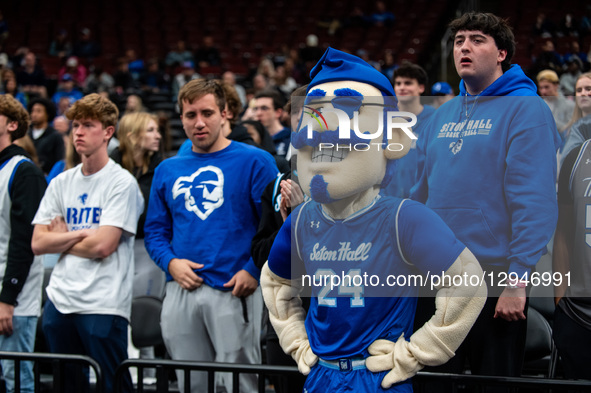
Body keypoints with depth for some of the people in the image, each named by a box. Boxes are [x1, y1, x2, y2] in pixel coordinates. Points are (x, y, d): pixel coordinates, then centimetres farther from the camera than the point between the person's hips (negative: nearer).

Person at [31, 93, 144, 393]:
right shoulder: (61, 183, 13)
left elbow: (103, 245, -14)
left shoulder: (122, 182, -5)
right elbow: (38, 243, 5)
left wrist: (62, 238, 1)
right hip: (59, 301, 6)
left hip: (103, 305, -6)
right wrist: (80, 234, -6)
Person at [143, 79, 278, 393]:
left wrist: (254, 271, -15)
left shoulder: (254, 162, 0)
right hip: (181, 293, 5)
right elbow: (155, 230, 17)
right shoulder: (167, 170, 15)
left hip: (234, 292, -5)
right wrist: (170, 262, -3)